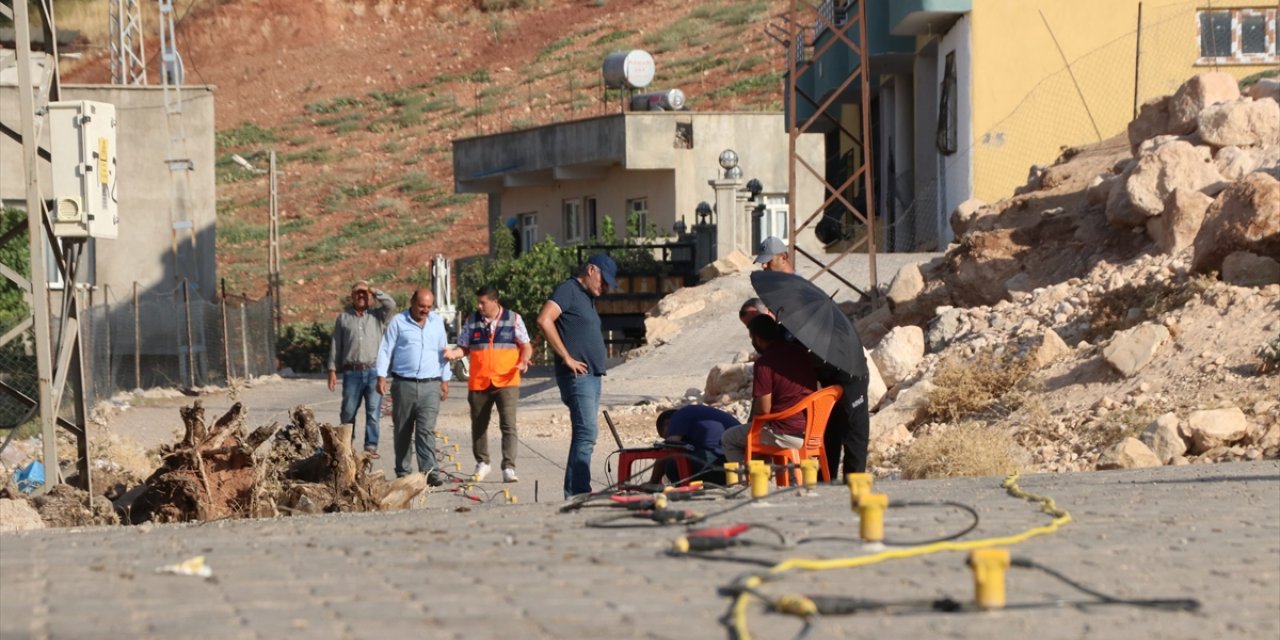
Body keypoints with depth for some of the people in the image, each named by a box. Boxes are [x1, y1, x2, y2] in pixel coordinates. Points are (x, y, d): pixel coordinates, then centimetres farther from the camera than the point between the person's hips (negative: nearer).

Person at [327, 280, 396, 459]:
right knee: (348, 411, 3)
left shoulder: (377, 316, 13)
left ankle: (371, 446, -2)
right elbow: (336, 345, 12)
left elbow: (391, 305, -6)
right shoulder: (343, 318, 13)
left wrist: (375, 292, 4)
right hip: (352, 372, 0)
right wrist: (332, 370, 6)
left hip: (374, 372, 0)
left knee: (373, 410, -5)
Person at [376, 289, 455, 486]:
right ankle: (402, 471, 14)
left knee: (427, 429, -11)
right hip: (403, 384, -1)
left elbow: (444, 351, 19)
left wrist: (445, 380, 16)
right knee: (402, 430, 5)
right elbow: (386, 350, 2)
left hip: (430, 386, 1)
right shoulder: (398, 322, 3)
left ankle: (429, 470, -19)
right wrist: (381, 377, -6)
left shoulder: (437, 322, 13)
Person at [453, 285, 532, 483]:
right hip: (478, 383, 3)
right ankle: (482, 463, 30)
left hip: (506, 381, -3)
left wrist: (523, 361, -13)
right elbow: (464, 347, 12)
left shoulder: (513, 319, 2)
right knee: (479, 425, 12)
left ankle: (508, 467, -12)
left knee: (508, 425, -12)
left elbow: (526, 346, 6)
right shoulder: (472, 321, 8)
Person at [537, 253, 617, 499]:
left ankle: (574, 494, 11)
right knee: (586, 432, -17)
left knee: (585, 433, 9)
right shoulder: (568, 290, -8)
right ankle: (578, 493, -20)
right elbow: (544, 320, -22)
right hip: (578, 376, -10)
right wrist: (566, 357, -19)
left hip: (592, 376, 10)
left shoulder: (587, 298, 21)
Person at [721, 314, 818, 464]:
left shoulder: (765, 362, -15)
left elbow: (763, 409, -15)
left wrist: (752, 422, 9)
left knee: (728, 438, 11)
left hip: (787, 436, -8)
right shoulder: (801, 352, 9)